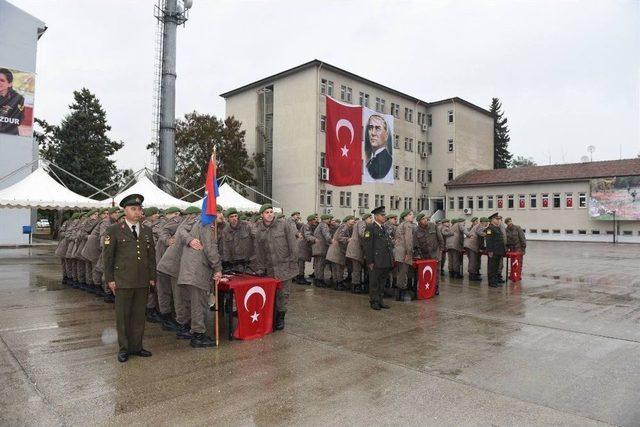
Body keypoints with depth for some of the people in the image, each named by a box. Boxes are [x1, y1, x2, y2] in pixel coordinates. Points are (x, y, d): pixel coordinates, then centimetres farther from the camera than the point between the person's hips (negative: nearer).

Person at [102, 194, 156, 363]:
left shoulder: (147, 231, 10)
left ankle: (136, 346, 22)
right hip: (123, 281, -3)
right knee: (123, 316, 6)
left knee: (139, 315, 10)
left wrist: (152, 277, 9)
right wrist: (110, 279, -5)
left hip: (143, 282, 4)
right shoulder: (115, 230, -1)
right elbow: (108, 256, -1)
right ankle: (124, 348, 18)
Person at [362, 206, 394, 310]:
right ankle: (374, 302, 13)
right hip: (376, 262, -8)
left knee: (382, 282, 14)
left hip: (386, 262, 8)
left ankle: (380, 301, 24)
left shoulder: (384, 229, 17)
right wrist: (370, 261, -16)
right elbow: (367, 245, -14)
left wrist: (391, 258, 15)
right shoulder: (370, 228, -9)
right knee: (374, 283, 2)